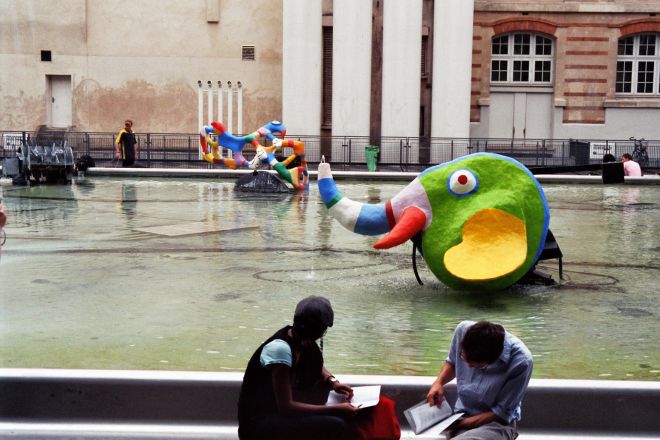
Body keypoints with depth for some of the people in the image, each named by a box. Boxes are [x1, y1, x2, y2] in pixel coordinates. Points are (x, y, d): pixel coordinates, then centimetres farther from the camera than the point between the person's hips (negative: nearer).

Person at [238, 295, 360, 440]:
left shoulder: (297, 338, -2)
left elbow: (316, 366, 19)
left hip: (278, 411, 9)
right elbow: (286, 407, -27)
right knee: (336, 427, -24)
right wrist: (335, 409, -25)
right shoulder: (280, 349, -25)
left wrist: (332, 381, -1)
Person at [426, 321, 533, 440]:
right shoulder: (463, 330, -13)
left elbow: (501, 413, -13)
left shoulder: (520, 361, -24)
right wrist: (438, 382, -8)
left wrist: (459, 423, -16)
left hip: (496, 423, -4)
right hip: (461, 414, 5)